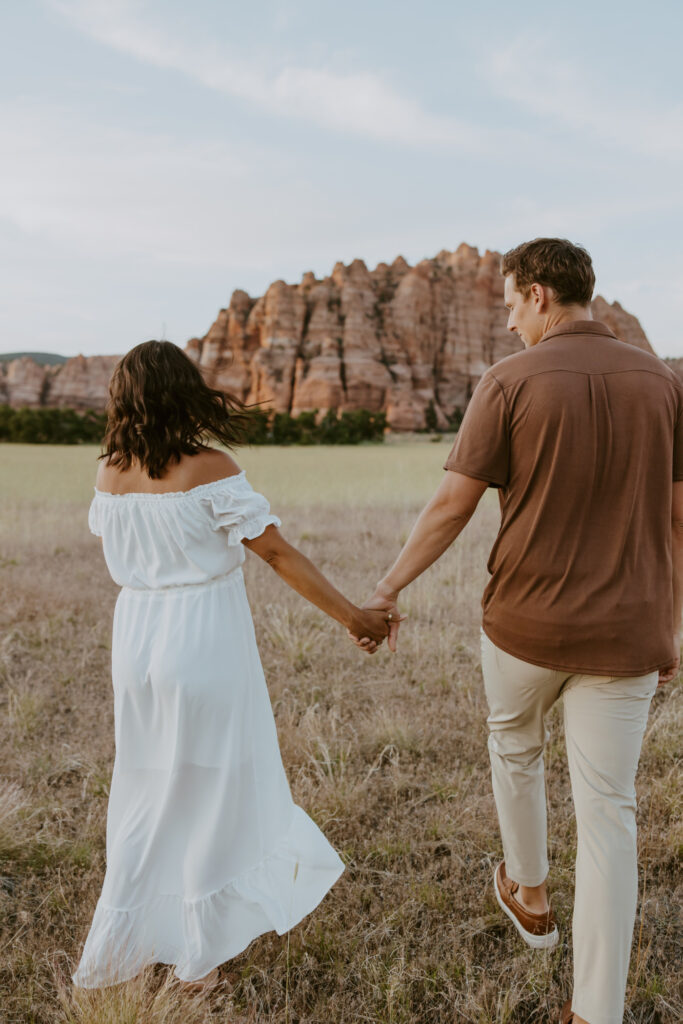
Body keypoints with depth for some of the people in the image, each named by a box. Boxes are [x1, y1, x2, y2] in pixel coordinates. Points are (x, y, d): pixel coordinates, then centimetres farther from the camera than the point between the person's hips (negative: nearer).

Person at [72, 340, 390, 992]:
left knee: (145, 791, 21)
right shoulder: (210, 470, -16)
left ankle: (114, 951, 33)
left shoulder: (110, 474, 0)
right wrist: (351, 615, -9)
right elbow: (278, 553, -15)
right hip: (204, 642, -5)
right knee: (212, 792, 11)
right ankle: (200, 955, 25)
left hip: (135, 638, 6)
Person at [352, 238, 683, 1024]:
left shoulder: (510, 381, -10)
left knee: (513, 745, 29)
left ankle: (529, 894, 48)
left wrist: (386, 590, 2)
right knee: (607, 813, 8)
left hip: (526, 624, -2)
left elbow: (450, 506, -11)